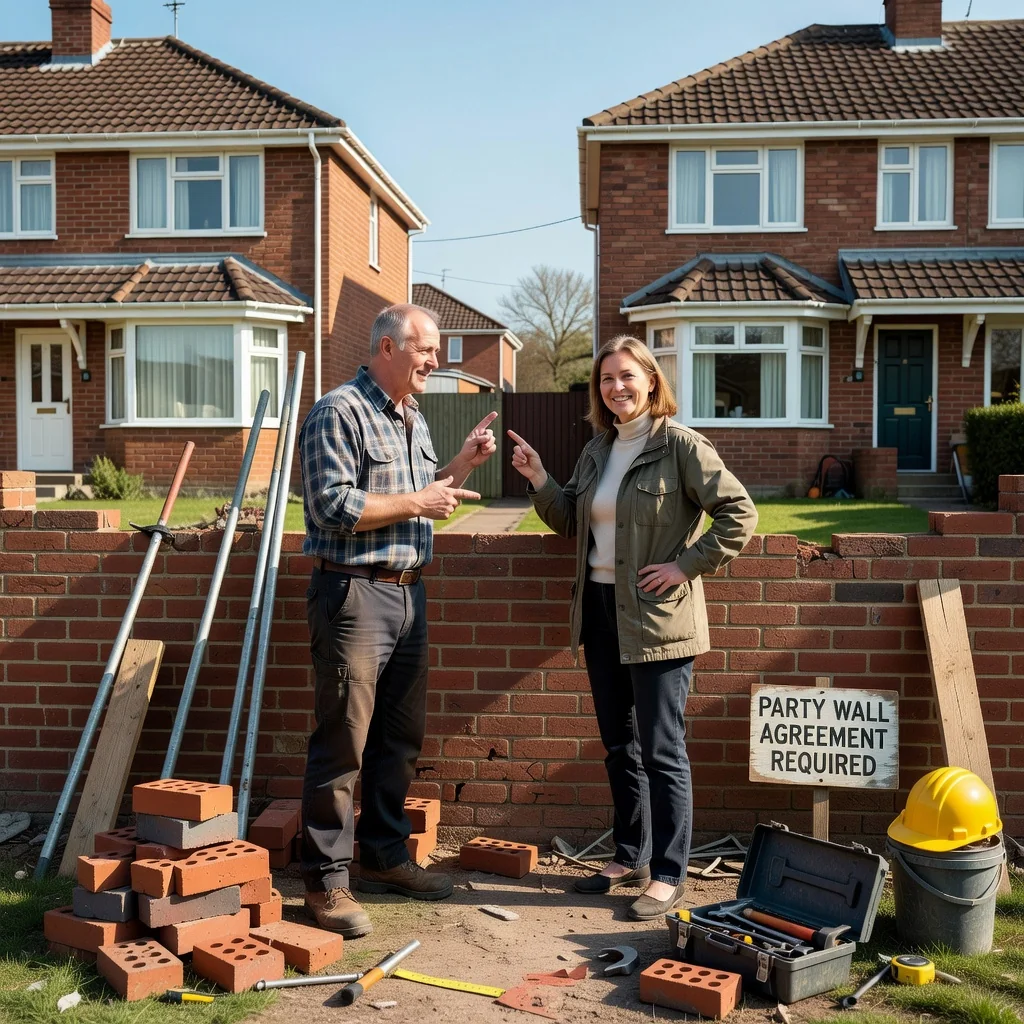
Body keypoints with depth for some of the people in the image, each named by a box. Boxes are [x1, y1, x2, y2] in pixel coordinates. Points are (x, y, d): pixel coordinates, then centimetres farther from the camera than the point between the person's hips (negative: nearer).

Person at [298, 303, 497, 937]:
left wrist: (460, 467, 9)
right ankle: (326, 881, 6)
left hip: (408, 593, 9)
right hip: (354, 593, -9)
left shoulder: (414, 419, 17)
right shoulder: (340, 413, -11)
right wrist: (416, 502, -16)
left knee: (402, 738, 15)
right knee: (342, 743, -4)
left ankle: (385, 856, 29)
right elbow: (333, 507, -20)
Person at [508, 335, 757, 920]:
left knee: (661, 749, 0)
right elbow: (571, 522, 16)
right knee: (618, 742, 16)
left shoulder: (681, 445, -10)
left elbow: (739, 514, -13)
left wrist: (686, 566, -16)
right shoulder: (597, 452, 12)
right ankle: (631, 856, 30)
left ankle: (669, 873, 12)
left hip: (656, 617, -7)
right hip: (600, 609, 8)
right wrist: (539, 480, 1)